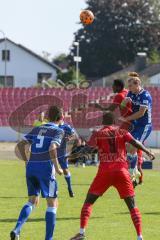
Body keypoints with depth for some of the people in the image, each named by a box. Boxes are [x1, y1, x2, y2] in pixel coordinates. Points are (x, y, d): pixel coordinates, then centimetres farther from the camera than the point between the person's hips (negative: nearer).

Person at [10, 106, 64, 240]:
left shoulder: (36, 130, 16)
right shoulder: (58, 131, -1)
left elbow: (21, 145, 10)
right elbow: (52, 149, -18)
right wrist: (57, 168, -9)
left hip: (31, 168, 5)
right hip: (46, 168, -5)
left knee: (32, 201, 16)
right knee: (52, 203, 5)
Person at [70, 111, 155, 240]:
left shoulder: (98, 134, 7)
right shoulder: (122, 132, 10)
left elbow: (88, 148, -4)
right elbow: (135, 143, -3)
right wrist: (148, 152, 4)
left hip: (105, 171, -1)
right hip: (122, 171, 1)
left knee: (89, 201, 10)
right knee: (132, 205, 7)